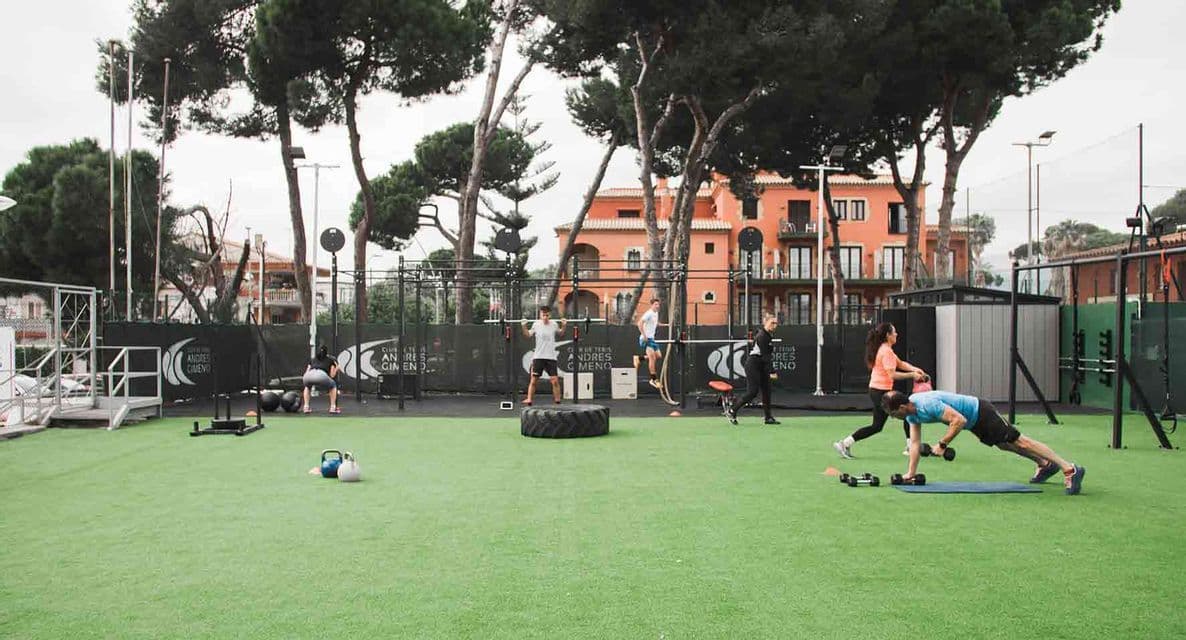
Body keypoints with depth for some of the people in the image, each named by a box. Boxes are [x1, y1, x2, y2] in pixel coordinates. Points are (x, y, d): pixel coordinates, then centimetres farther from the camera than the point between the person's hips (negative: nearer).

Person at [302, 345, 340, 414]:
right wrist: (336, 368, 47)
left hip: (307, 377, 3)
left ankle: (306, 407, 25)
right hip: (321, 376, -3)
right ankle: (333, 408, 18)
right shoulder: (330, 360, 31)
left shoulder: (312, 360, 37)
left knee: (307, 386, 40)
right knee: (333, 385, 30)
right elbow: (332, 375, 27)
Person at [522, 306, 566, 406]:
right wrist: (524, 326, -1)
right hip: (538, 357, 0)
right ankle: (529, 400, 5)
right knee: (533, 380, 0)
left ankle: (558, 400, 7)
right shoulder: (536, 324, -1)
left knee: (555, 380, -3)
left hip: (551, 357, 0)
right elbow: (528, 334, 14)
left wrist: (563, 326, 3)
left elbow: (560, 334, 19)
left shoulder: (554, 325, 0)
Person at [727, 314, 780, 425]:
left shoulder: (770, 335, 10)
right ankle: (732, 410, 4)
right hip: (752, 365, -9)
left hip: (761, 366, 9)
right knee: (752, 392, -9)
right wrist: (772, 372, -25)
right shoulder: (762, 336, -18)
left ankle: (768, 417, 9)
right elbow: (765, 355, -22)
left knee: (766, 391, 5)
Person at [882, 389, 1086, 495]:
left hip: (979, 412, -9)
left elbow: (959, 420, -35)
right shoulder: (911, 412, -3)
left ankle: (1070, 470, -9)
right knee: (1005, 445, 22)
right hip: (974, 422, 9)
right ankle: (1046, 465, 40)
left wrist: (942, 445, -30)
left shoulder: (927, 404, -32)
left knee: (1018, 442, -10)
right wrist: (910, 473, 1)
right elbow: (915, 442, 3)